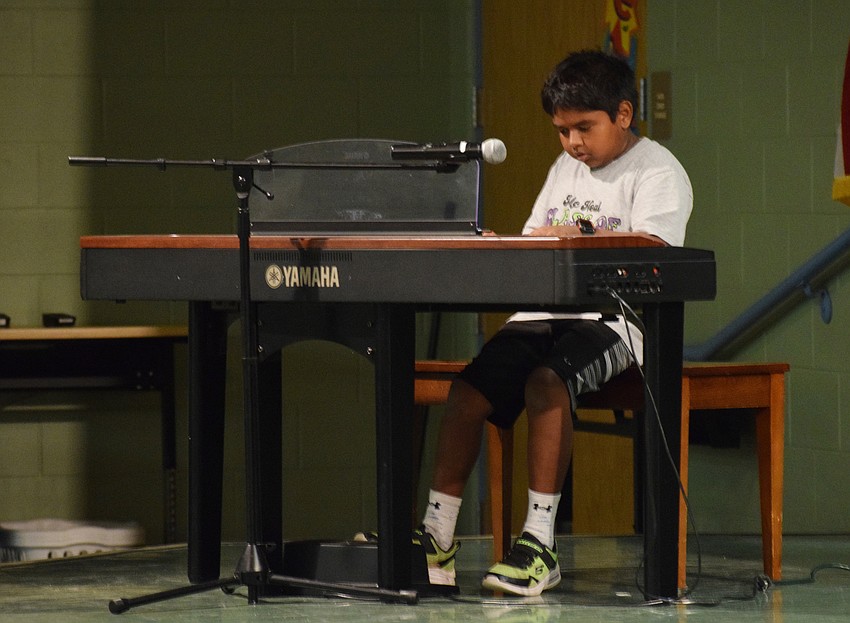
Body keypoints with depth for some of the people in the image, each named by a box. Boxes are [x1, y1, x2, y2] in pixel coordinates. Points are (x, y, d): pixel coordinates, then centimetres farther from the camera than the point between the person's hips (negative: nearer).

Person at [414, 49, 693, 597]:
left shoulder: (658, 172, -1)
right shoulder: (565, 170, 24)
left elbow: (648, 248, -19)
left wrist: (573, 238, -32)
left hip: (613, 320, -7)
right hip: (544, 314, 7)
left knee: (546, 381, -34)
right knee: (468, 388, -15)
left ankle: (541, 540, -33)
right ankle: (438, 536, -12)